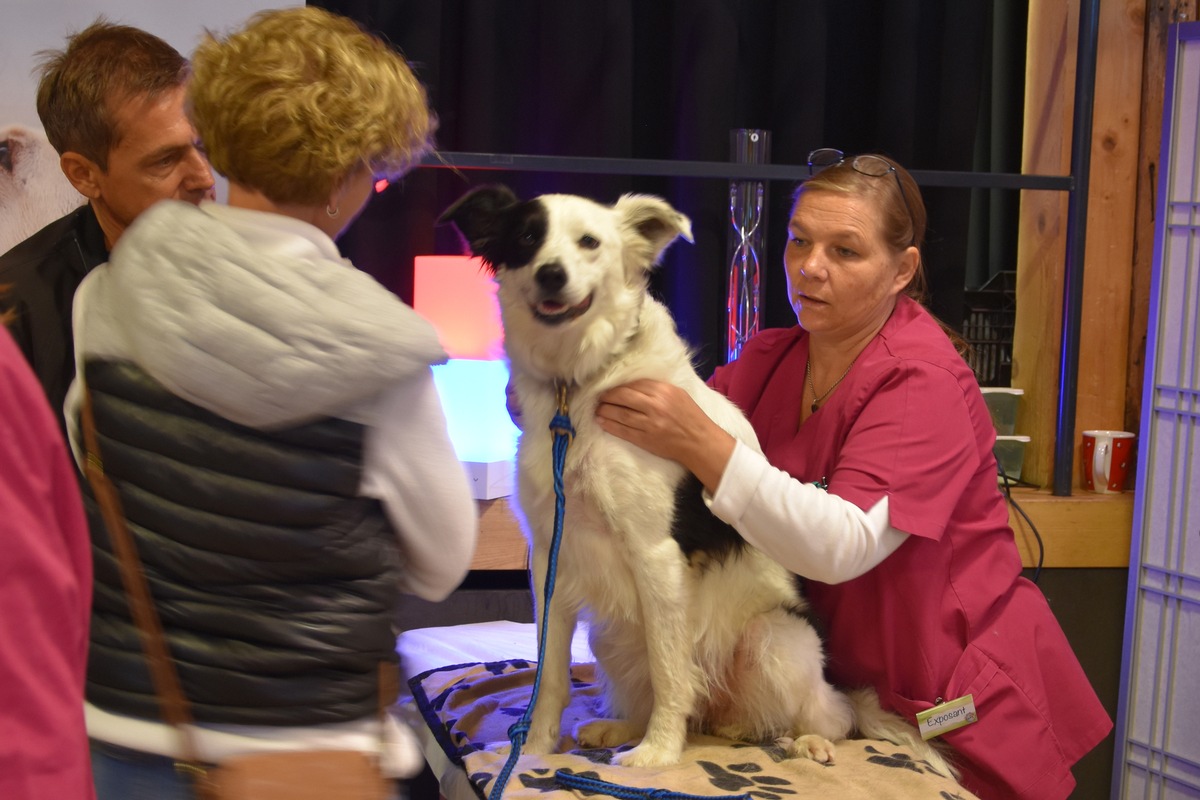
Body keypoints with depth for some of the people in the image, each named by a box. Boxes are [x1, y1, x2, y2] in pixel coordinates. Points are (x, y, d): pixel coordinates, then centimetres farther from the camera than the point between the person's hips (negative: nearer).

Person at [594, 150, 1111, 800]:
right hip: (847, 684, 6)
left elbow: (842, 547, -32)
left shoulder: (924, 383, -21)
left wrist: (705, 448, -40)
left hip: (959, 701, -6)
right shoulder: (772, 358, 1)